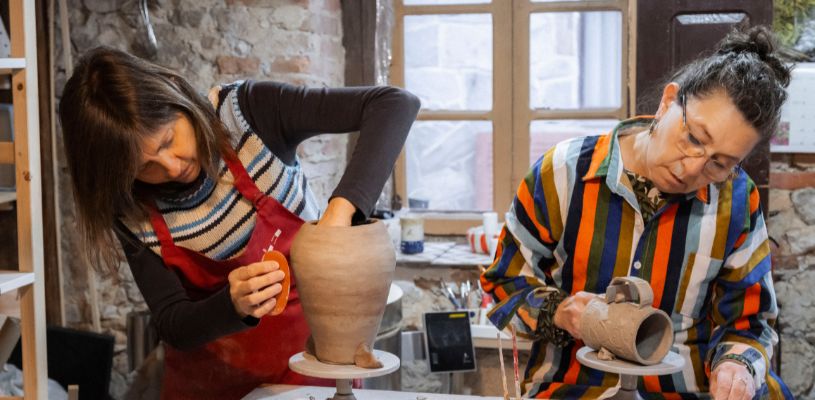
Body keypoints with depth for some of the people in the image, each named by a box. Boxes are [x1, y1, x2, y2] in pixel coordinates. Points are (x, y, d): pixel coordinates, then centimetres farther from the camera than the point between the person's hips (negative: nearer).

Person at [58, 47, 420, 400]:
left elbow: (396, 104, -30)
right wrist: (234, 305, -36)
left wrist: (340, 209, -43)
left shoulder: (248, 112, -24)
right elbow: (171, 325, -15)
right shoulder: (132, 208, -17)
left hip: (313, 343, -1)